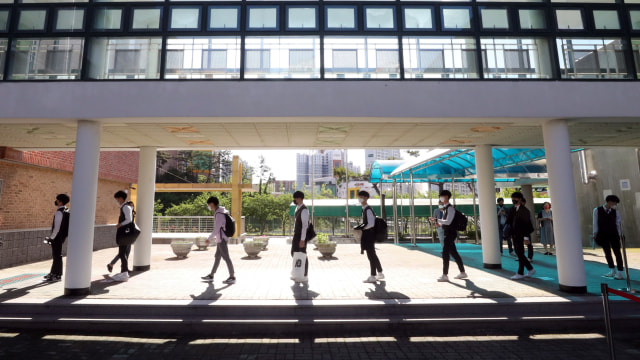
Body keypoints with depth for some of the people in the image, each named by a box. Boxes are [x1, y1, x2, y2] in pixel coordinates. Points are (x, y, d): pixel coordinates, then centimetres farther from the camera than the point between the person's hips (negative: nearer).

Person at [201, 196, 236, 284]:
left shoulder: (219, 214, -19)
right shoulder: (220, 212, 12)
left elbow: (216, 229, -21)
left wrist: (209, 239, -12)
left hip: (221, 239, -10)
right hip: (221, 239, 10)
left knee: (226, 257, -4)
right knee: (217, 257, 15)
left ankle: (232, 277, 2)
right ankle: (211, 276, 25)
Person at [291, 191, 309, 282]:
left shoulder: (304, 210, -20)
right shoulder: (297, 208, 9)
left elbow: (305, 225, -23)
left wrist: (302, 240, -24)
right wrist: (295, 235, 18)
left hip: (302, 235, -10)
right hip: (296, 234, 10)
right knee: (294, 253, 17)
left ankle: (305, 277, 16)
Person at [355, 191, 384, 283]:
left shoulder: (368, 210, -18)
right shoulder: (364, 209, 12)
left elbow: (371, 224, -24)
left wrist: (360, 228, -18)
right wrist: (360, 227, 9)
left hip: (369, 235, -10)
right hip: (368, 235, 10)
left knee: (371, 255, -2)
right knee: (373, 255, 18)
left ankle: (372, 276, 8)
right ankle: (380, 274, 30)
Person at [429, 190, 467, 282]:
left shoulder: (450, 208, -15)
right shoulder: (446, 208, 14)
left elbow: (448, 222, -24)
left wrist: (436, 220, -26)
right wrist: (439, 223, 5)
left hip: (450, 234, -10)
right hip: (448, 233, 10)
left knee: (445, 253, -9)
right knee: (454, 253, 16)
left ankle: (445, 275, -3)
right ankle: (462, 273, 27)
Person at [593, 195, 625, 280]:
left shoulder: (616, 212, 3)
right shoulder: (597, 210, -2)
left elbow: (618, 224, 5)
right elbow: (595, 223, 0)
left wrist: (619, 235, 0)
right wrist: (595, 234, -3)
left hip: (613, 235, 1)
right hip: (603, 235, -1)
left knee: (617, 253, -1)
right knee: (607, 253, 10)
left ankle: (620, 273, 6)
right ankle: (612, 271, 23)